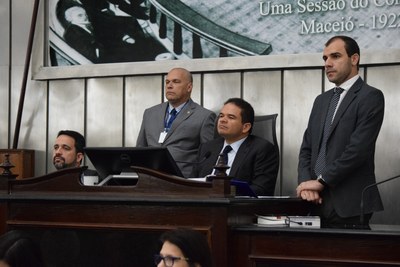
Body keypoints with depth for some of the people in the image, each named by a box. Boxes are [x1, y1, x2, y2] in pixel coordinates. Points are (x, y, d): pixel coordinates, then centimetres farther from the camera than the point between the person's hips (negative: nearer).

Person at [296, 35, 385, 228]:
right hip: (319, 204, 6)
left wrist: (321, 181, -13)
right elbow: (307, 148, 15)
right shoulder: (322, 100, 19)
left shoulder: (370, 97, -5)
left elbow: (358, 149, -16)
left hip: (349, 204, -6)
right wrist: (306, 183, -3)